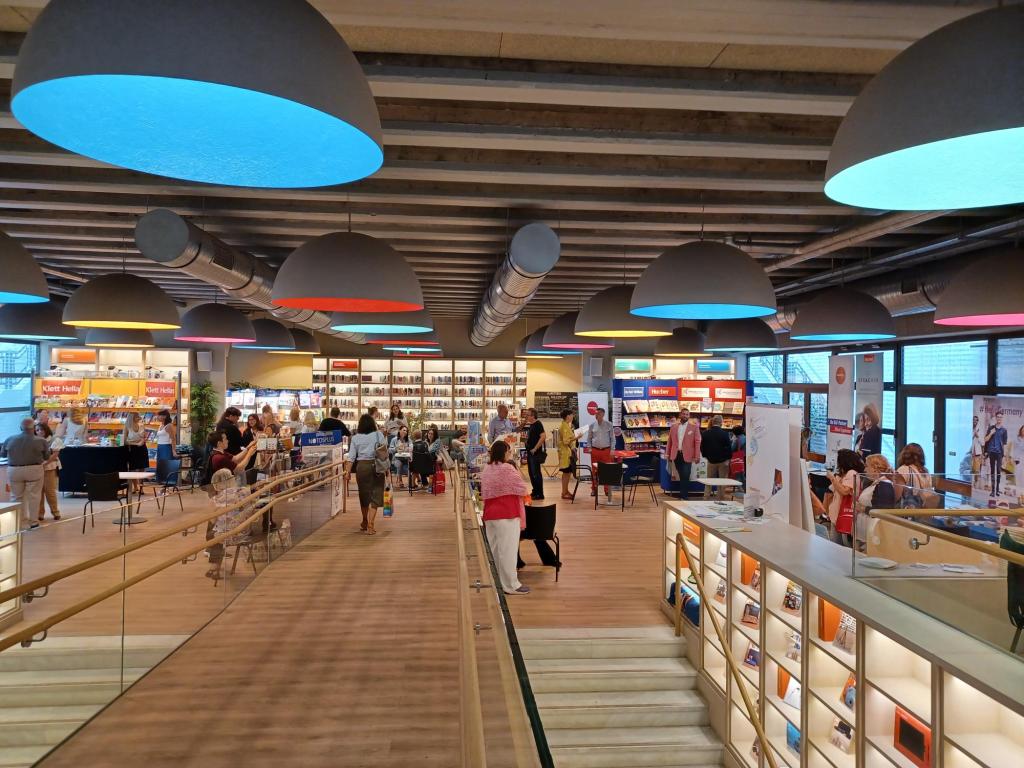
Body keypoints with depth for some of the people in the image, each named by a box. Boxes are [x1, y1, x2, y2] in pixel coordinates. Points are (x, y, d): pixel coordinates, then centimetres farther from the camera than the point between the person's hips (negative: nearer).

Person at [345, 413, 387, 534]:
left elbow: (351, 456, 0)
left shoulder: (355, 438, 3)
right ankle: (370, 526, -8)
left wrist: (348, 471, 2)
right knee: (375, 495, 1)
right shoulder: (378, 435, -1)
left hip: (361, 466, 2)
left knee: (363, 494, 18)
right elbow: (385, 447, -8)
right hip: (375, 466, -2)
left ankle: (365, 522, 36)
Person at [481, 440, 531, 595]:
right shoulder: (507, 468, -16)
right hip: (507, 514, -8)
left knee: (493, 550, 14)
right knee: (508, 550, -3)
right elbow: (523, 489, -8)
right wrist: (518, 473, 7)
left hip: (490, 514, 8)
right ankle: (511, 585, 2)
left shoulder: (486, 469, 8)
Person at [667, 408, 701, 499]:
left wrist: (697, 456, -9)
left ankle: (683, 495, 1)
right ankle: (682, 494, 18)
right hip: (676, 455, 3)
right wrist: (669, 454, 10)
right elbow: (670, 441, 13)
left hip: (687, 455, -3)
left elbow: (697, 441, -3)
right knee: (681, 476, 9)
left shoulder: (694, 427, 1)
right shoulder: (674, 427, 11)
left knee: (685, 476, -6)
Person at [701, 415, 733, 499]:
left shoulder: (706, 434, -5)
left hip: (711, 460, 3)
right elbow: (729, 448, -11)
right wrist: (729, 458, 2)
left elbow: (702, 447, 2)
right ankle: (720, 498, 9)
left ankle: (705, 498, 12)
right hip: (723, 461, -3)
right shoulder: (724, 434, -15)